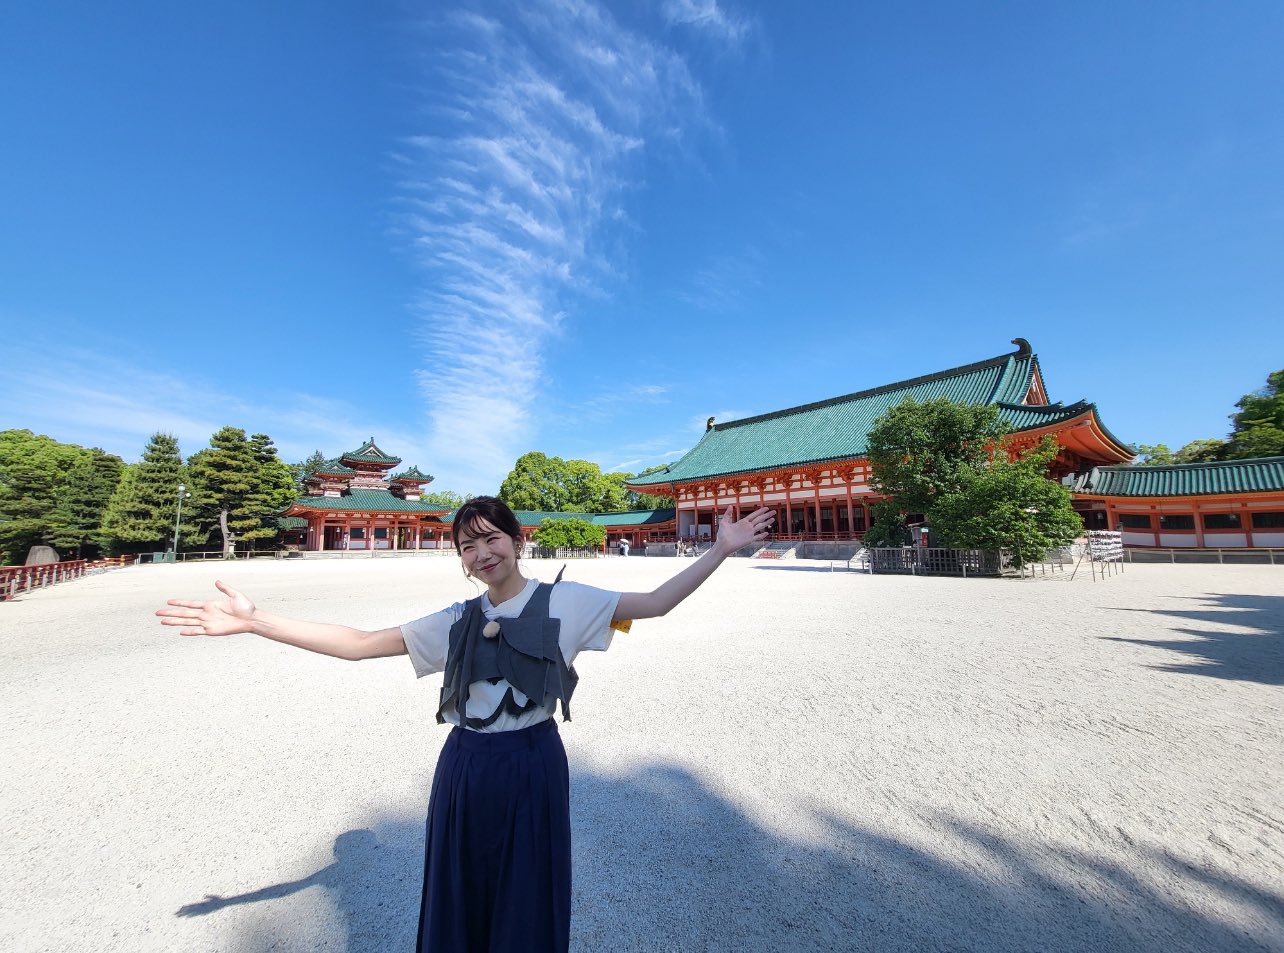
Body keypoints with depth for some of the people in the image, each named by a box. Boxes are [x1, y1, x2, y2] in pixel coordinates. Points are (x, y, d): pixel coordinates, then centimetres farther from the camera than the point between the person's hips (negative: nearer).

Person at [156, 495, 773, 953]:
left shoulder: (564, 601, -8)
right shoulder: (456, 622, 0)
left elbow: (654, 604, -11)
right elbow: (359, 644, -1)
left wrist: (720, 550, -16)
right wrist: (253, 621, -8)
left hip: (533, 767, -2)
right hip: (464, 770, 3)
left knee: (527, 900, 14)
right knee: (462, 895, 18)